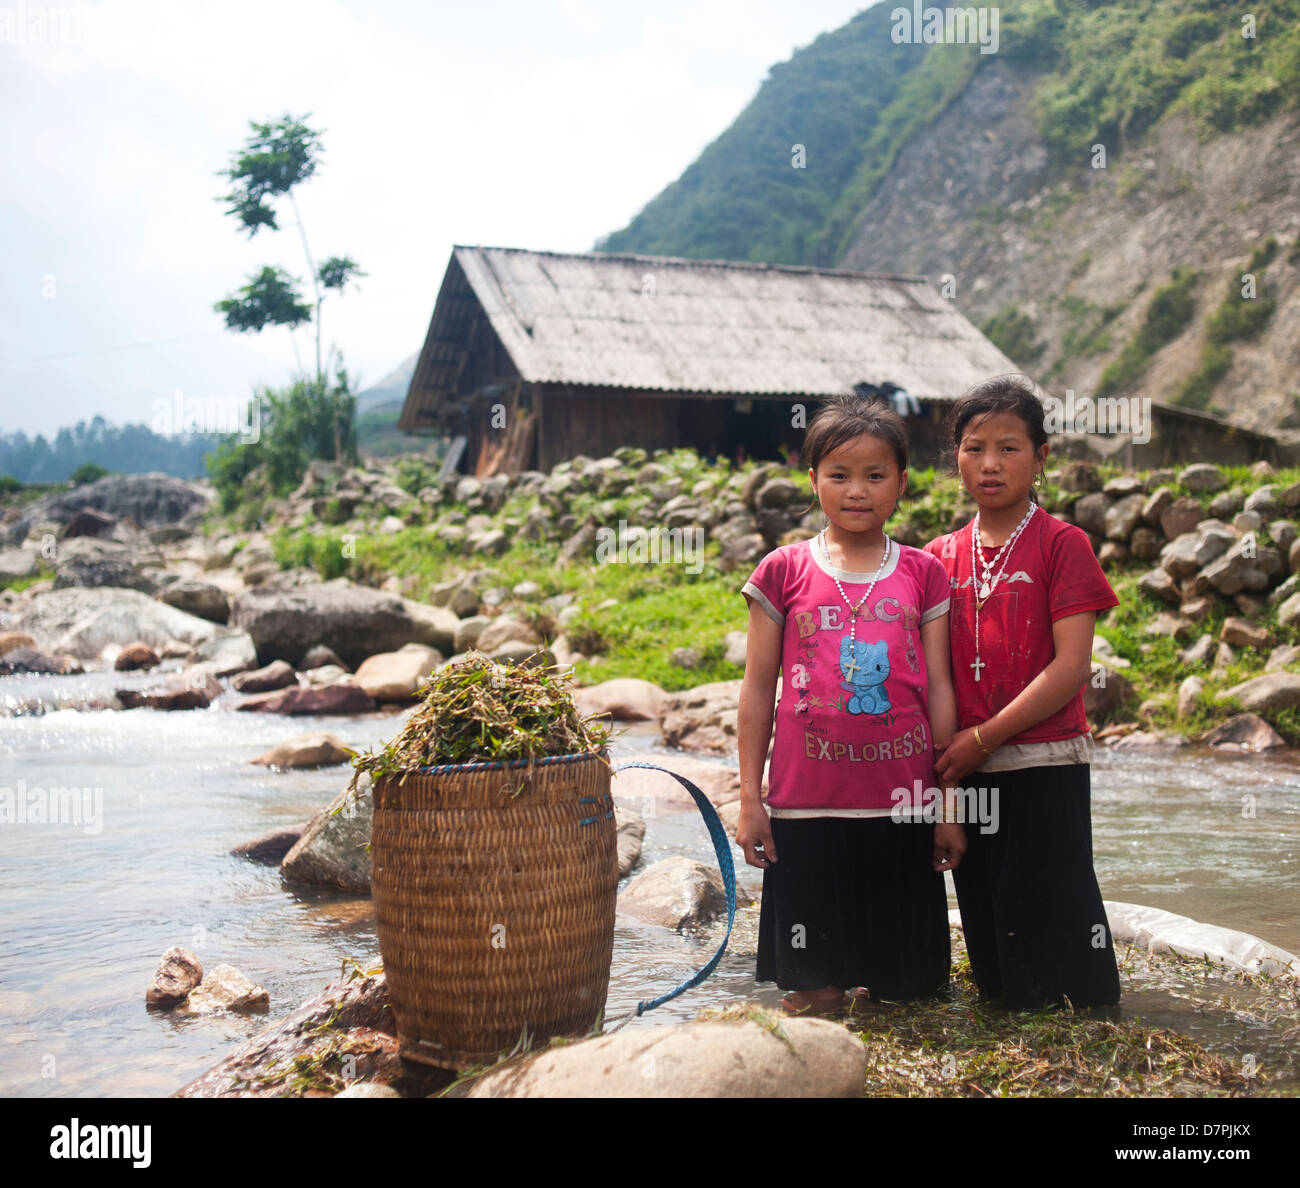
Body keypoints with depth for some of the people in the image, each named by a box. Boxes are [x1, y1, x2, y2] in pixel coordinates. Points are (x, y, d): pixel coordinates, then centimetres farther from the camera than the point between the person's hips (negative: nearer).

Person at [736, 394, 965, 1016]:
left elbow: (939, 691, 7)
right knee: (811, 989, 5)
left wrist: (949, 805, 6)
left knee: (906, 982, 9)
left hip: (901, 804, 1)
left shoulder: (922, 575, 5)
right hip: (807, 806, -1)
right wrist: (750, 800, 2)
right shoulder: (784, 572, 2)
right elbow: (758, 689, 5)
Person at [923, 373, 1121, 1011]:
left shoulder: (1062, 544, -4)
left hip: (1045, 769, -5)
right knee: (986, 930, 12)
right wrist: (943, 753, -1)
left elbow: (1072, 665, -12)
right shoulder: (941, 556, 10)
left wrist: (983, 737, -15)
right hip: (968, 771, 5)